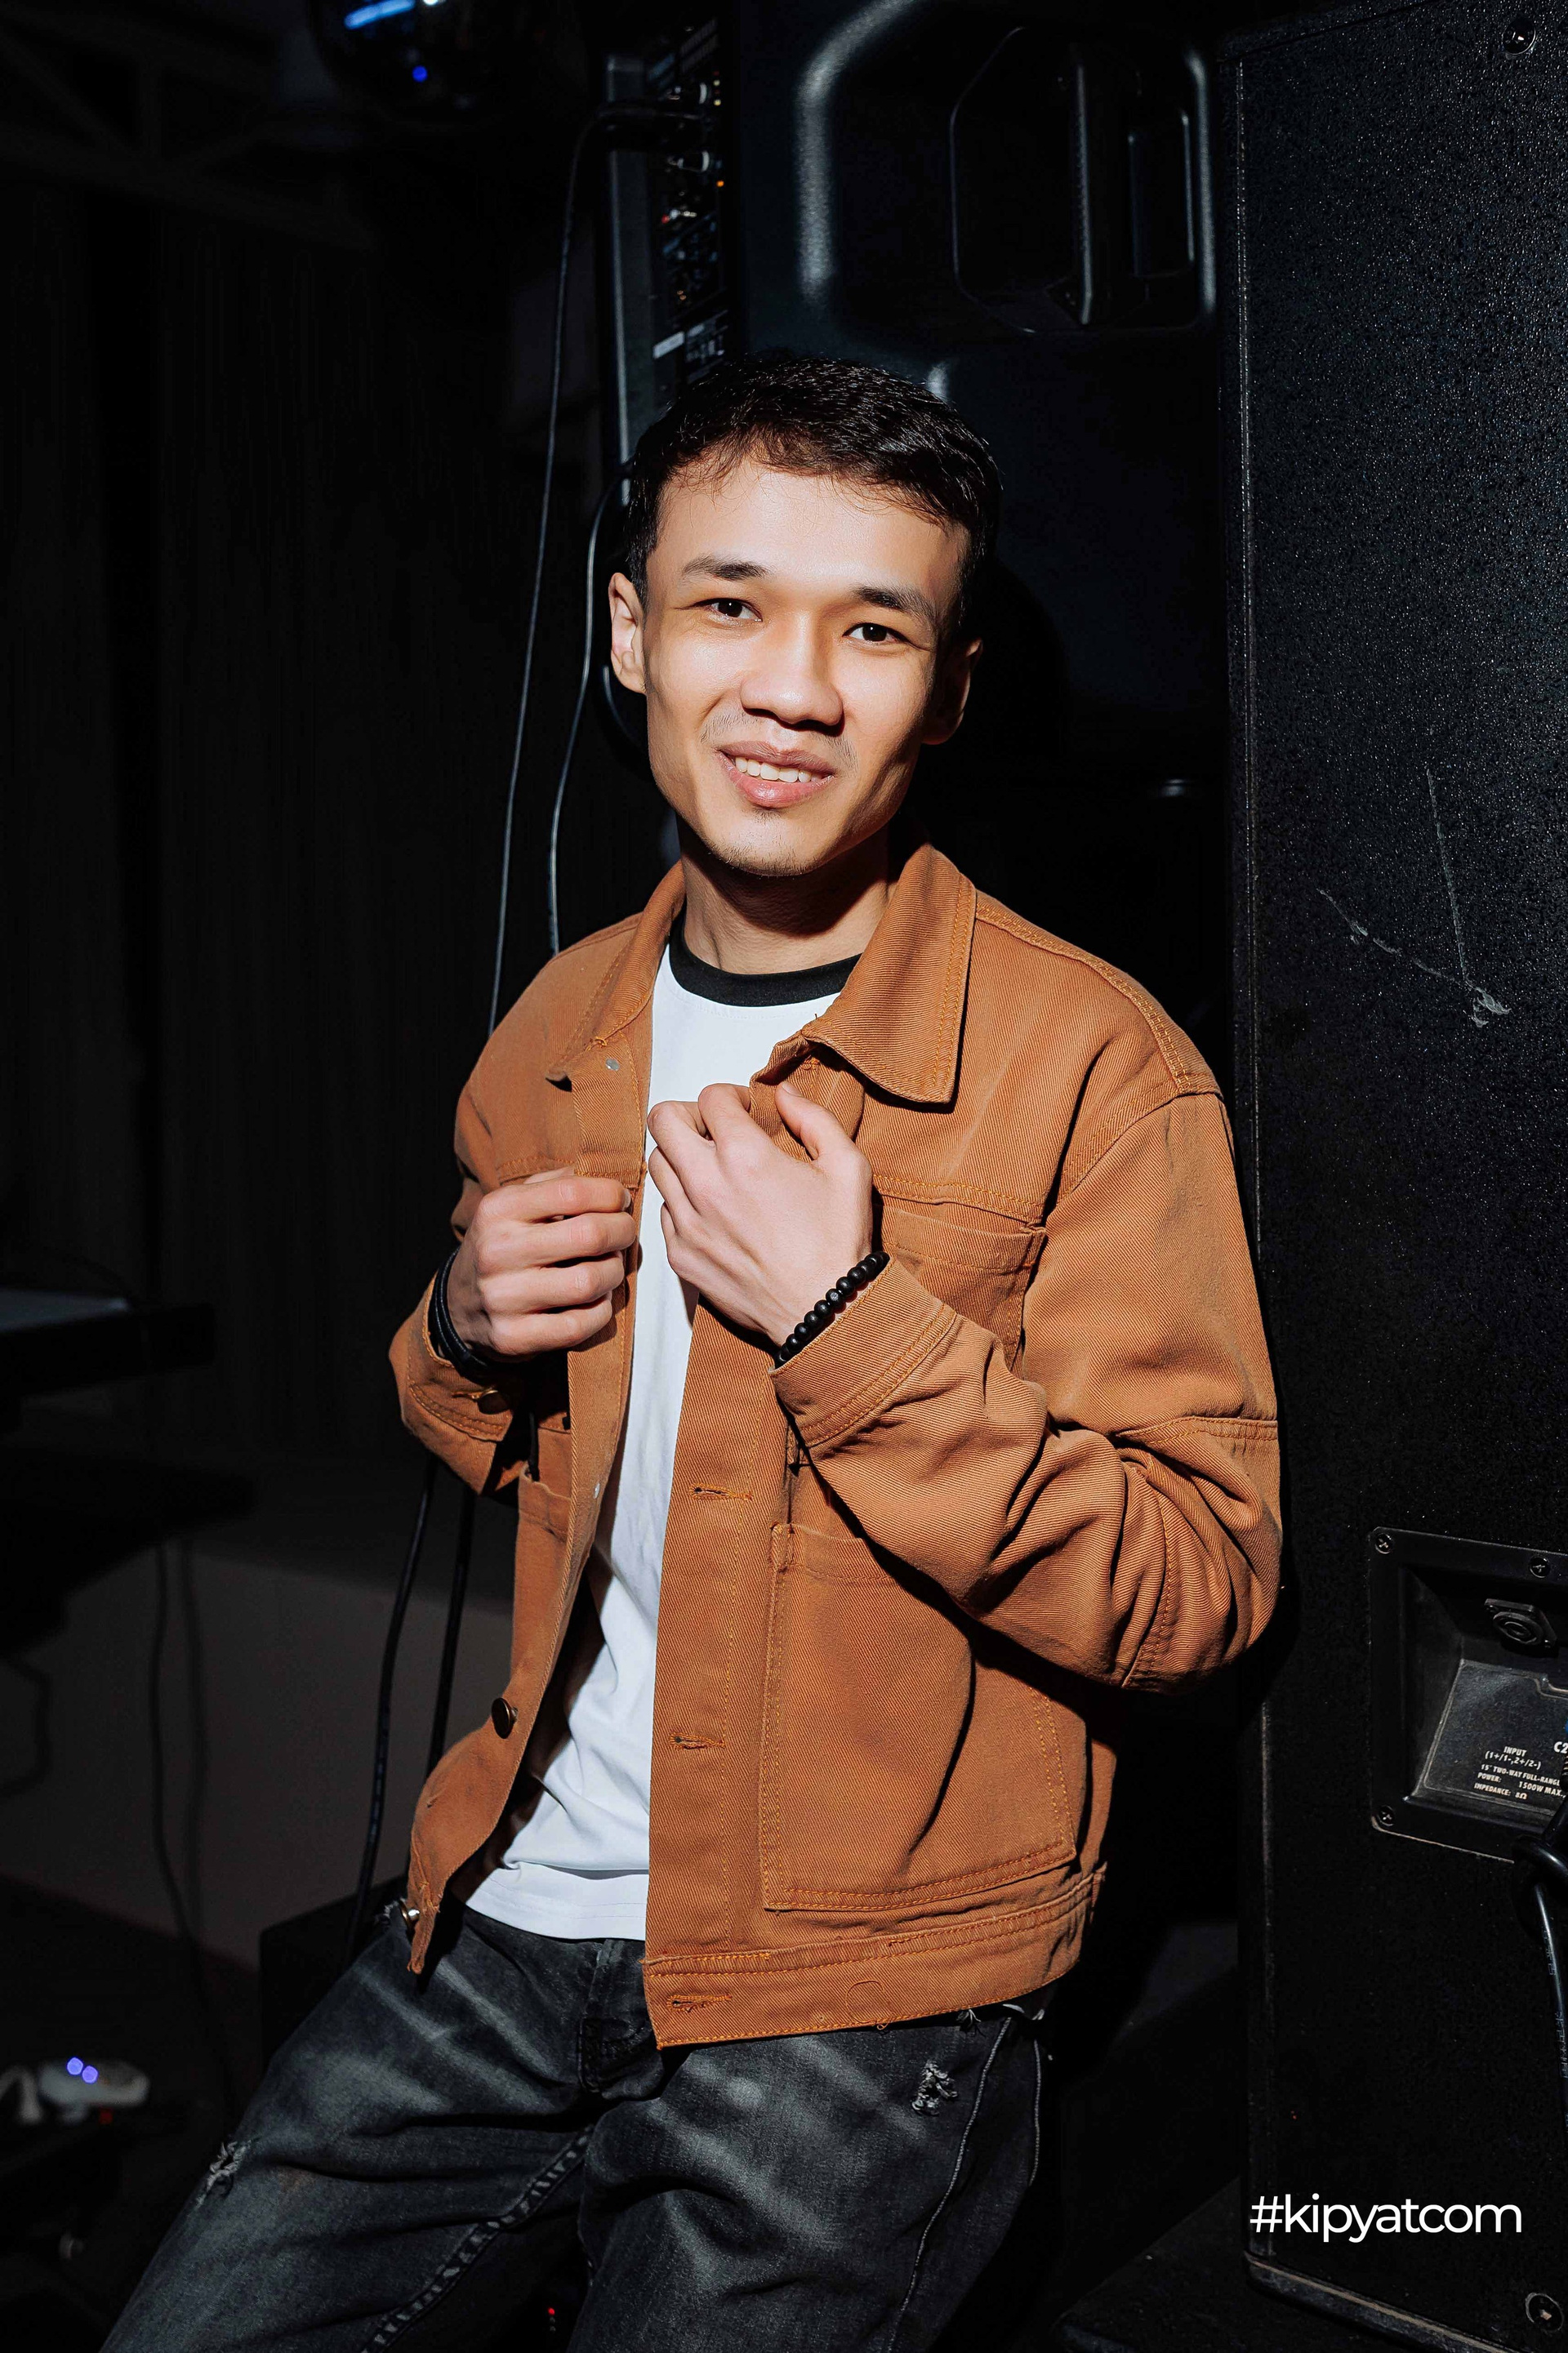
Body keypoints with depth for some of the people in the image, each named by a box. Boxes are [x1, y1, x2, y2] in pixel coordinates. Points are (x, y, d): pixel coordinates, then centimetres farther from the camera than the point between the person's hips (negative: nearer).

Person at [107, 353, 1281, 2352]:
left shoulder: (1091, 1060, -13)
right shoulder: (558, 1029, 6)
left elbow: (1199, 1588, -15)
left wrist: (844, 1320, -24)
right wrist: (473, 1337, -4)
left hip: (856, 1989, -4)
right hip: (513, 1909, 5)